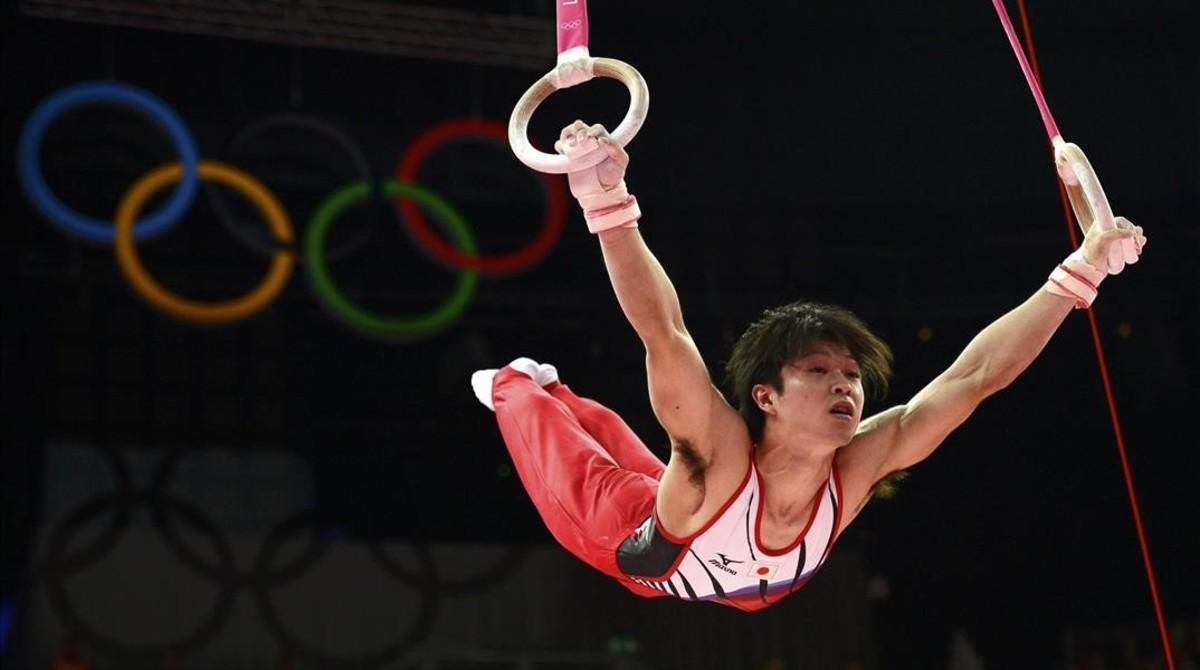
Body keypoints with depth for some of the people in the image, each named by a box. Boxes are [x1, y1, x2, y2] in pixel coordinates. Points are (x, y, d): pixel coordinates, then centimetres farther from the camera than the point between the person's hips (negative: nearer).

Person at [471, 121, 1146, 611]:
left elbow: (977, 374, -43)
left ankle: (549, 388, 63)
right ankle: (517, 387, 56)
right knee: (580, 478, 29)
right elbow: (661, 330, -65)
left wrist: (1077, 276, -50)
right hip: (630, 543, -4)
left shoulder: (856, 468, -39)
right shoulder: (719, 459, -50)